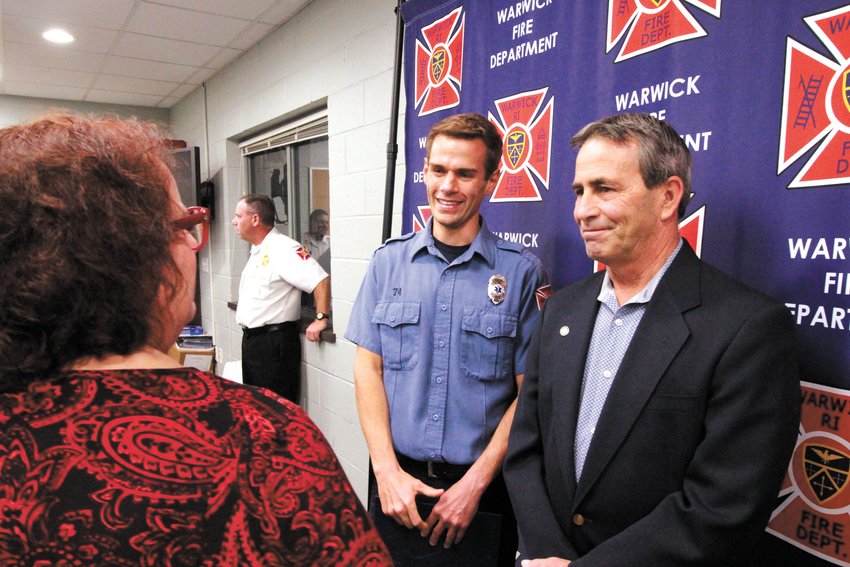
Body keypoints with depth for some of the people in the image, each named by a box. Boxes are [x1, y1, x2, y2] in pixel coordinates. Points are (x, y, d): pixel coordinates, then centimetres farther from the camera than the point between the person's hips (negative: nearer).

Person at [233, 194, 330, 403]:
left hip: (274, 342, -10)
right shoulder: (257, 250, 13)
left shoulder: (283, 249, -18)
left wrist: (321, 318, -25)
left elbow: (321, 280, -26)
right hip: (252, 339, 10)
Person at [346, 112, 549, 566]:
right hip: (396, 481, 2)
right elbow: (368, 367, 0)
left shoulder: (521, 271, -8)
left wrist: (475, 484, -11)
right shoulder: (389, 261, 0)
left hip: (480, 486, -2)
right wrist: (388, 471, -8)